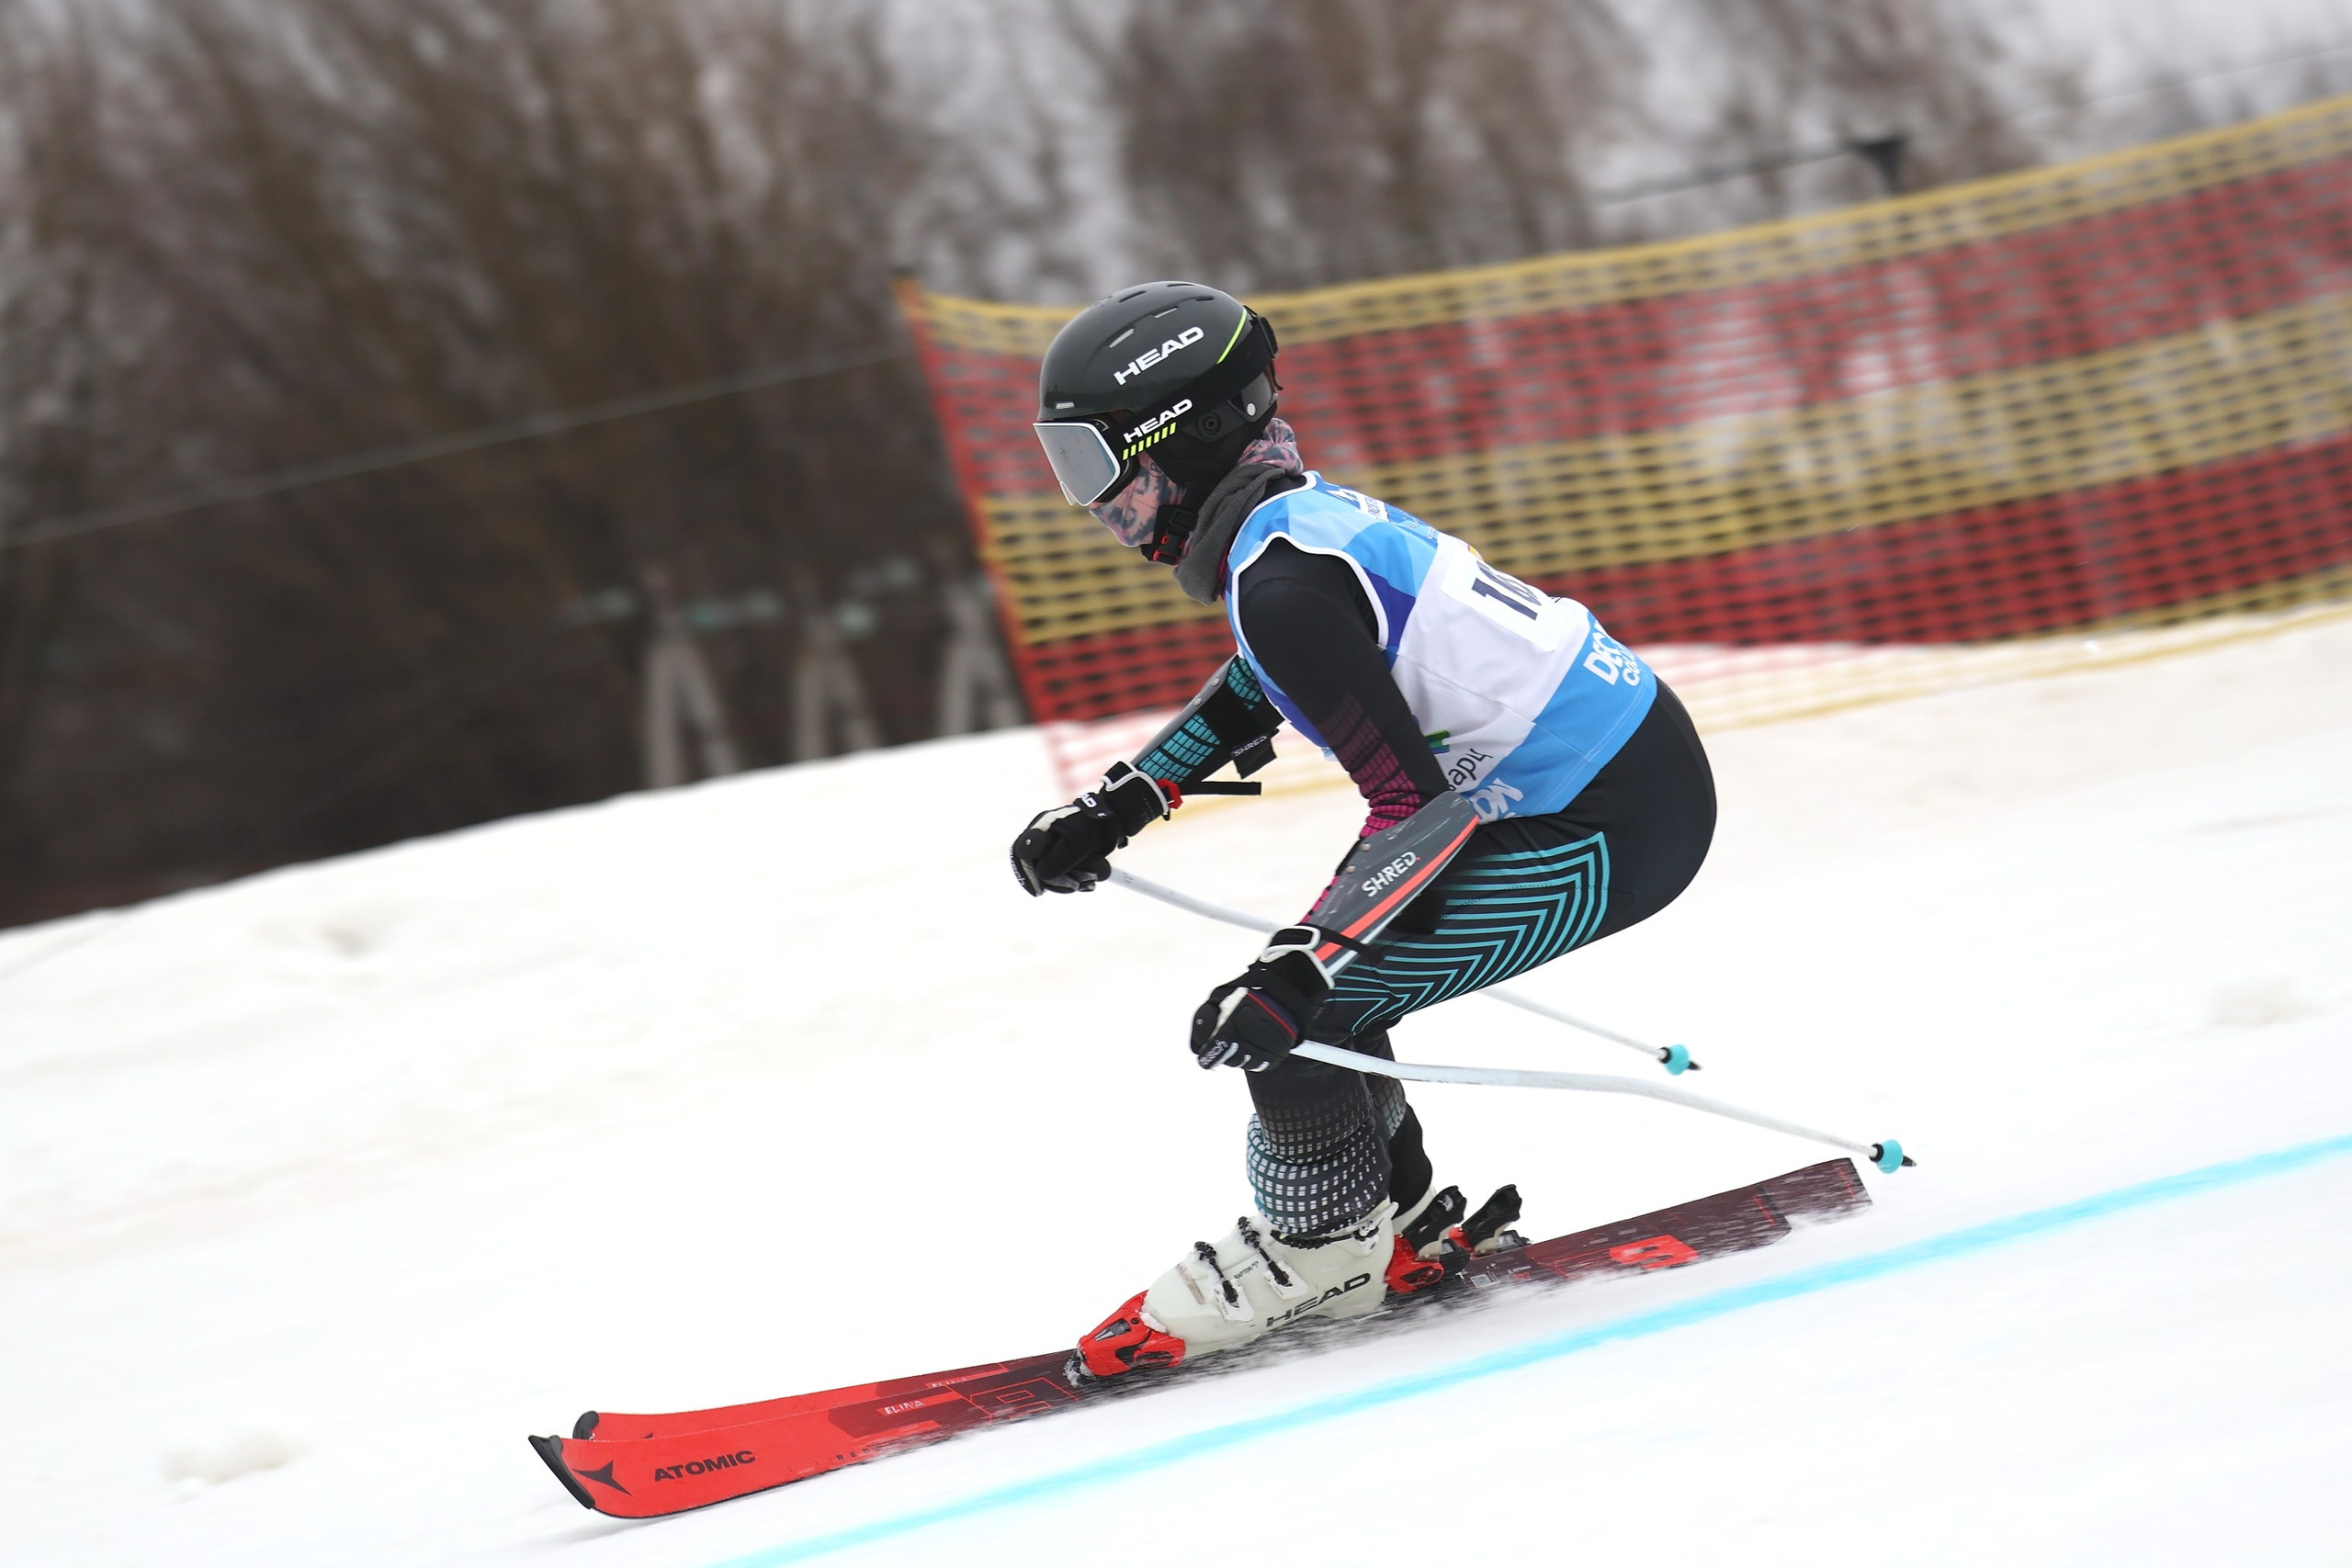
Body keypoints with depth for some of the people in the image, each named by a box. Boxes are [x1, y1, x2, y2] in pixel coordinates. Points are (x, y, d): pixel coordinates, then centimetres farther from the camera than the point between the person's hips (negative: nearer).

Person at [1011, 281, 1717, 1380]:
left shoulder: (1283, 578, -22)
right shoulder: (1304, 512, 8)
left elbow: (1413, 803, -23)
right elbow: (1254, 688, 29)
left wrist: (1299, 973, -24)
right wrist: (1113, 811, 26)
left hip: (1609, 834, -10)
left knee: (1301, 1007, -9)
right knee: (1311, 980, 14)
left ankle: (1320, 1249, 10)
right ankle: (1402, 1225, 26)